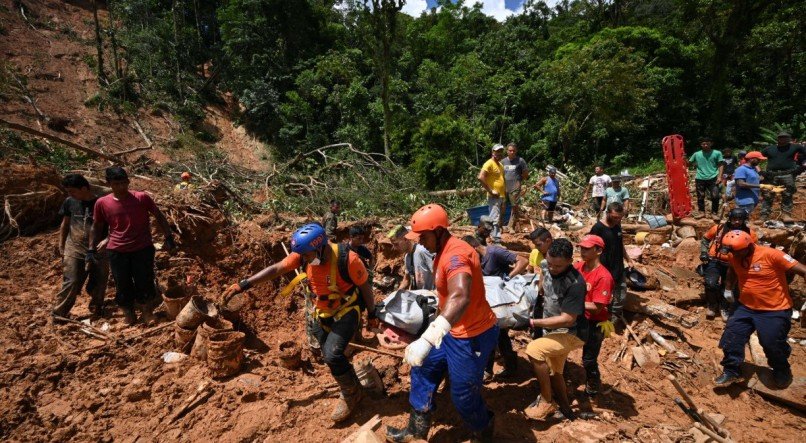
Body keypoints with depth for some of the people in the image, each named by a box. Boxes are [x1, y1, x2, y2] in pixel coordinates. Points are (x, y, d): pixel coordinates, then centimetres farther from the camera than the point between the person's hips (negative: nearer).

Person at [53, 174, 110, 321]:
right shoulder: (70, 202, 0)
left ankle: (96, 308, 32)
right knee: (71, 283, -4)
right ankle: (58, 313, 11)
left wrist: (107, 240, -21)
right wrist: (61, 246, 13)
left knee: (99, 284, 9)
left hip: (98, 251, -1)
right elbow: (65, 224, 12)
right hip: (74, 250, 1)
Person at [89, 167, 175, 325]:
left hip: (142, 248, -2)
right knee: (122, 285, 10)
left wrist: (168, 237, -5)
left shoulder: (142, 198, -7)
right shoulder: (102, 203, -1)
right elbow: (96, 227, 11)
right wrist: (91, 250, 7)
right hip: (117, 251, 2)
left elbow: (159, 216, 1)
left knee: (144, 282, 4)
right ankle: (128, 315, 29)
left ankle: (147, 312, 25)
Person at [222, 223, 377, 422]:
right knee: (329, 357, 15)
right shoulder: (304, 254, -16)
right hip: (323, 313, 6)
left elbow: (365, 286, -17)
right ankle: (351, 389, 41)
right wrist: (243, 284, -16)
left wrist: (372, 315, -6)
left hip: (347, 311, -6)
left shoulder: (347, 258, -30)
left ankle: (351, 395, 6)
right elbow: (275, 269, -12)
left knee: (333, 355, -20)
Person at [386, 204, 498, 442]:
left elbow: (460, 298, -47)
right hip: (454, 331, 10)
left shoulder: (456, 255, -29)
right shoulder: (444, 251, 4)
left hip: (473, 335, -10)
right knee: (423, 368, 17)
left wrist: (427, 338, -55)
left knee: (463, 395, 5)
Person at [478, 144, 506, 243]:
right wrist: (491, 191, -20)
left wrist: (505, 190, 16)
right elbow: (480, 178, -23)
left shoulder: (500, 164, 17)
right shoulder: (489, 164, -11)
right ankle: (496, 239, -9)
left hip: (501, 196, 9)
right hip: (494, 197, -9)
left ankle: (494, 236, 25)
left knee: (499, 219, 15)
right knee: (495, 219, -10)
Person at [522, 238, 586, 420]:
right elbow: (542, 290, 15)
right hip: (553, 331, 9)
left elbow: (567, 319, -29)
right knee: (553, 373, 20)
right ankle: (565, 410, 43)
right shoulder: (548, 270, -7)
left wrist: (534, 322, -27)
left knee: (533, 350, -28)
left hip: (570, 333, -8)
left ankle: (546, 402, -10)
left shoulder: (575, 283, -29)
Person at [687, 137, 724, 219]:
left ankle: (714, 213, 7)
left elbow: (720, 165, 2)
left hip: (713, 178, -1)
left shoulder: (717, 153, 3)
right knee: (700, 197, 7)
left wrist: (719, 176, -6)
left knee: (715, 196, -5)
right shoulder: (696, 154, 7)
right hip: (700, 179, 2)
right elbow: (689, 163, 9)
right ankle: (702, 212, 18)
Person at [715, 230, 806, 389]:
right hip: (746, 307, 5)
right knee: (731, 337, -3)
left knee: (773, 344, 0)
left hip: (775, 311, -5)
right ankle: (731, 372, 12)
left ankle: (782, 372, 32)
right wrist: (728, 288, 22)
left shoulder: (771, 254, -23)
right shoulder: (735, 257, -3)